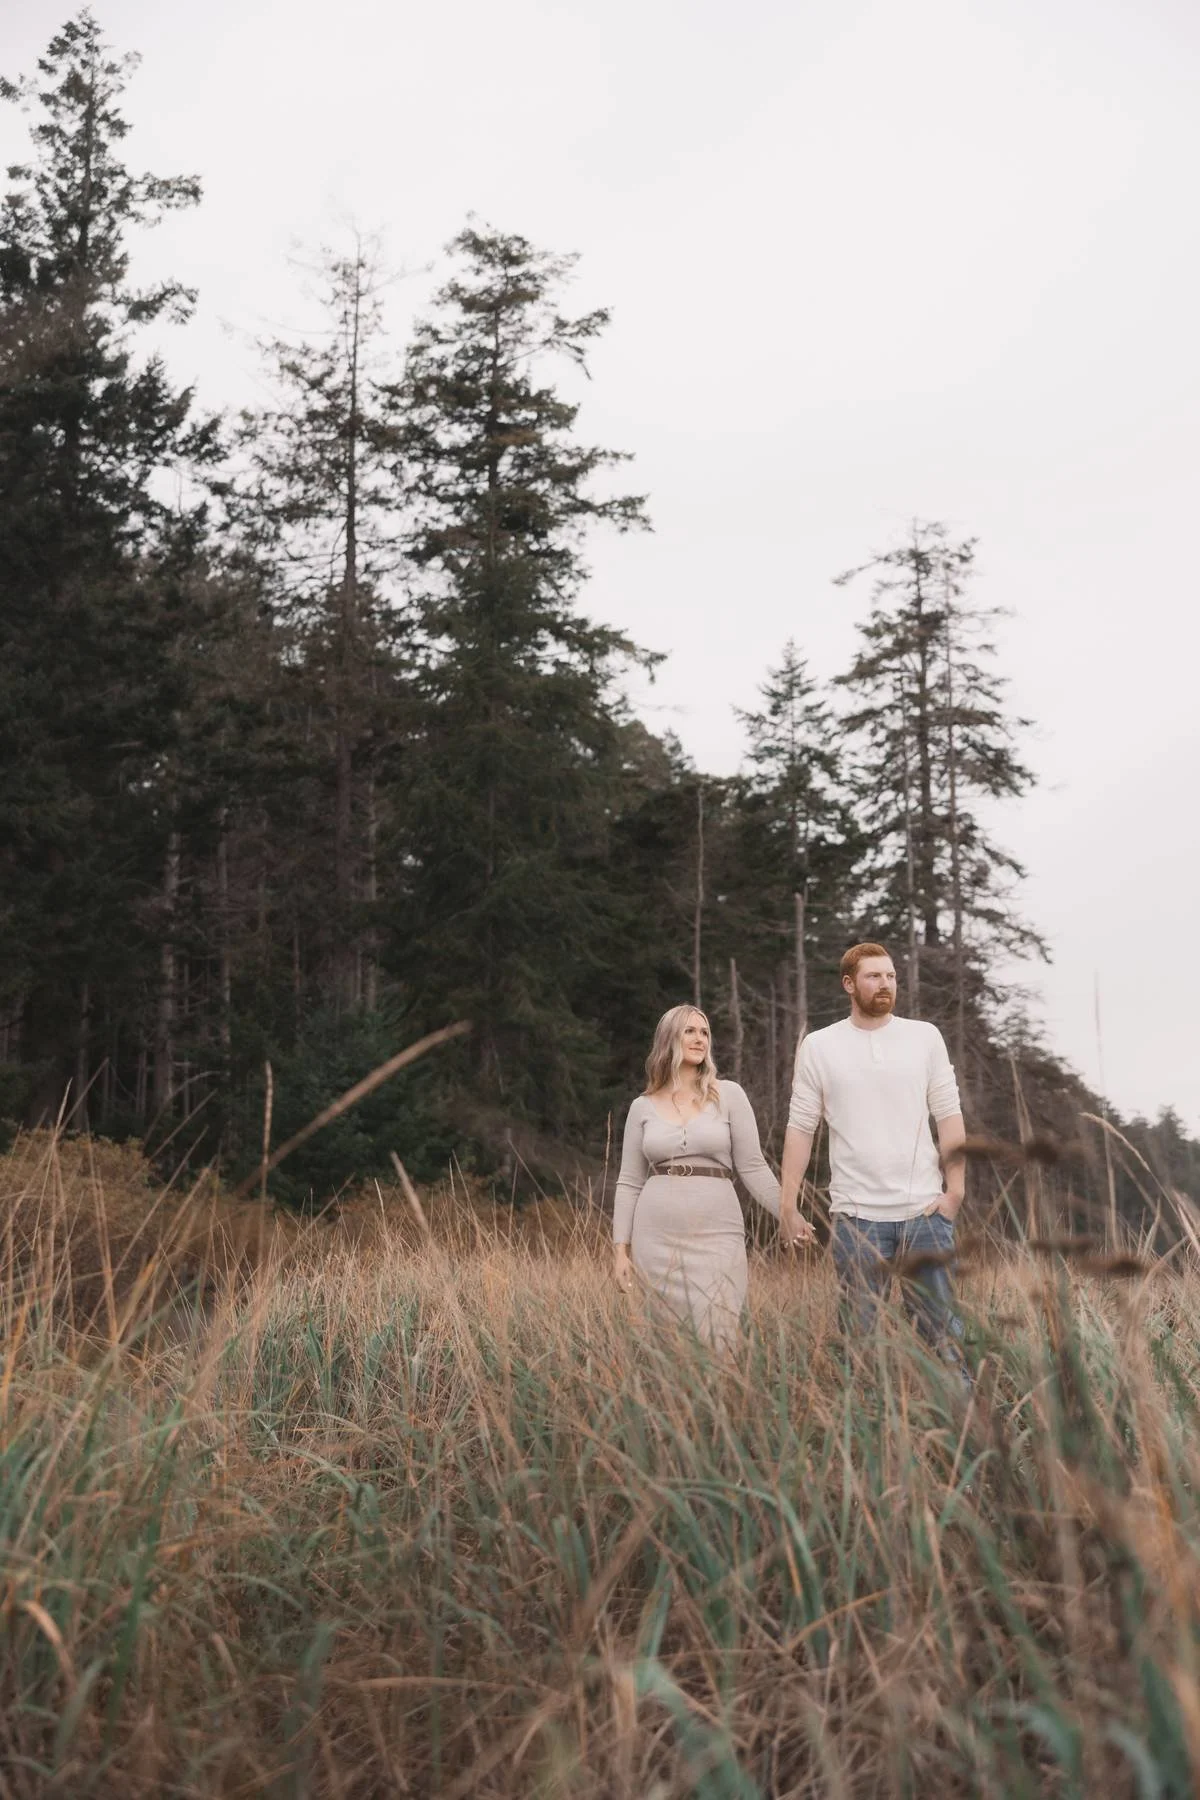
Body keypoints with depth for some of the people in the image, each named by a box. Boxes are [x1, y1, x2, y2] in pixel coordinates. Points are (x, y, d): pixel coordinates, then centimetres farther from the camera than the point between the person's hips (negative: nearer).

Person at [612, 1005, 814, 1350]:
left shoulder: (729, 1095, 2)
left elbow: (752, 1167, 2)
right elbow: (629, 1183, 9)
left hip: (716, 1235, -1)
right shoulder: (643, 1106, 7)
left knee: (715, 1343, -7)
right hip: (656, 1238, 2)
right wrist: (621, 1248, 3)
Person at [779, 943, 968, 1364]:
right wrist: (787, 1202, -2)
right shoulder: (818, 1046, 2)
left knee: (940, 1323, 4)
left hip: (924, 1208, 1)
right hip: (856, 1213, 0)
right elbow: (800, 1128, 2)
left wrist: (955, 1189, -4)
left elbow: (949, 1117, 3)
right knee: (858, 1330, 6)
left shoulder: (925, 1037, 5)